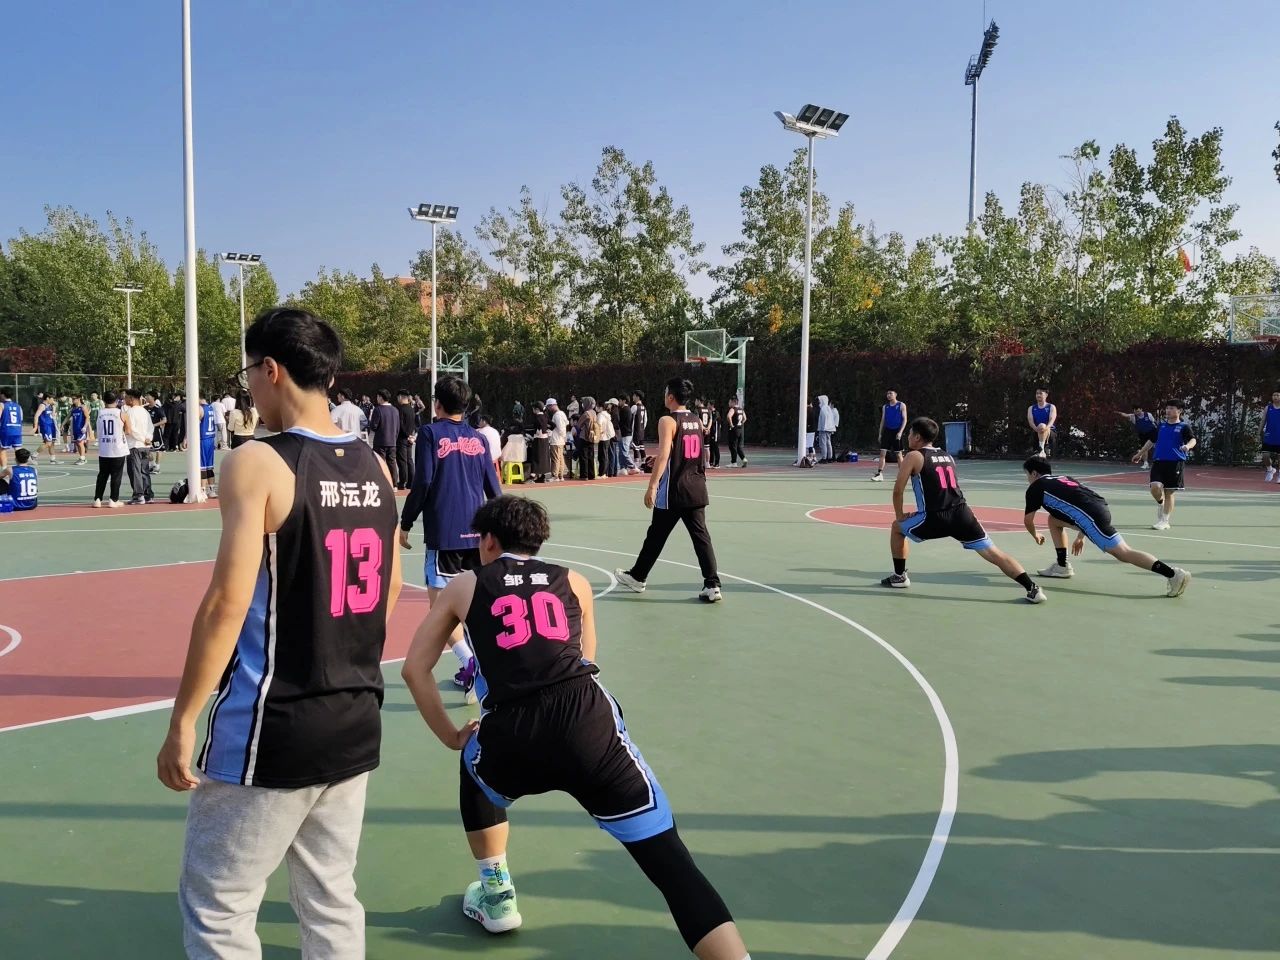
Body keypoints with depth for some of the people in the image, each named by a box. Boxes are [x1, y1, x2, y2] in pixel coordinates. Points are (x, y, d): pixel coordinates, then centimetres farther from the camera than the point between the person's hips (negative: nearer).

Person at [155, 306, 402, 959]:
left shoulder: (256, 463, -15)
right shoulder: (375, 468, 5)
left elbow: (227, 604, -19)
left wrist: (182, 722, -10)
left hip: (271, 731, -6)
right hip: (356, 722, 7)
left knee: (215, 907, 11)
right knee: (332, 901, 19)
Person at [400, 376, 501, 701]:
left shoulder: (430, 433, -3)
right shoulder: (478, 439, 10)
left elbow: (422, 483, -11)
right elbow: (493, 489, 11)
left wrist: (405, 524, -3)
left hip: (444, 533, -5)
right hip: (477, 531, 5)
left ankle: (469, 662, -20)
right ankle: (471, 669, 20)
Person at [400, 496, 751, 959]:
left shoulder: (465, 586, 21)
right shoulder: (573, 581, 25)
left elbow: (414, 669, 20)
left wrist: (453, 736, 29)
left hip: (510, 739, 0)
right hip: (587, 720, 0)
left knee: (475, 768, 37)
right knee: (672, 865, -1)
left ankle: (495, 895, 44)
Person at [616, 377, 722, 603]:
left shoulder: (667, 421, -11)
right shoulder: (697, 420, 11)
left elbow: (663, 456, -20)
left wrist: (652, 486, -20)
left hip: (674, 490, -6)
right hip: (697, 487, 6)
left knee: (656, 535, 8)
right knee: (701, 535, 3)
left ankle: (637, 577, 25)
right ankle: (712, 585, -4)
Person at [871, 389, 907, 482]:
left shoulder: (901, 405, -1)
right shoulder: (885, 407, 12)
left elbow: (904, 420, -5)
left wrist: (900, 432, -15)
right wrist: (880, 433, 8)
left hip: (896, 432, -3)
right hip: (887, 431, 3)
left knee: (898, 454, 2)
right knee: (882, 453, -6)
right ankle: (879, 474, -8)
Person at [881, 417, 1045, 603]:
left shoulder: (913, 456, 5)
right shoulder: (948, 456, 24)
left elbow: (898, 490, 5)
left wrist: (900, 515, 18)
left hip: (935, 518, -5)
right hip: (961, 514, 5)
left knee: (897, 528, 22)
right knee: (993, 553, 3)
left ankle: (899, 576, 26)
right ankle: (1033, 588, -9)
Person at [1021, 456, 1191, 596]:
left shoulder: (1036, 487, 11)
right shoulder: (1063, 479, 32)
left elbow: (1028, 521, 14)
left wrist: (1036, 536, 36)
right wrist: (1081, 537, 41)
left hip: (1090, 514, -9)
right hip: (1099, 506, 9)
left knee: (1123, 553, -11)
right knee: (1053, 520, 25)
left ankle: (1174, 574, -19)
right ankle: (1062, 566, 24)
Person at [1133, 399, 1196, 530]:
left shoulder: (1183, 427, 1)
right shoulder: (1161, 426, 15)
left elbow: (1193, 439, -15)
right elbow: (1151, 441, 27)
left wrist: (1187, 446, -38)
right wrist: (1140, 454, 32)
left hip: (1175, 463, -3)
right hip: (1158, 461, 3)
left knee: (1169, 492, 0)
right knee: (1155, 487, -16)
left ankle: (1165, 521, 8)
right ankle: (1161, 504, 17)